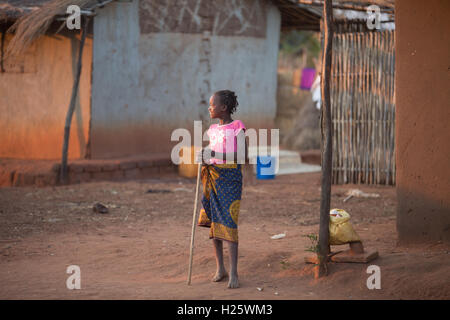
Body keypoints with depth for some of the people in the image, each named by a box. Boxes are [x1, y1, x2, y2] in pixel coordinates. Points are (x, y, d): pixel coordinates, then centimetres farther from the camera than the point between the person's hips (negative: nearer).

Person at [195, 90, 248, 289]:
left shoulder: (237, 128, -6)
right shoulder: (213, 130, 14)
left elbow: (244, 158, -14)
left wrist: (215, 155, -20)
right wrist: (203, 159, -3)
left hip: (230, 177, -6)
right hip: (213, 177, 6)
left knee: (228, 223, -12)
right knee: (213, 221, 6)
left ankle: (233, 273, -12)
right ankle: (220, 268, 16)